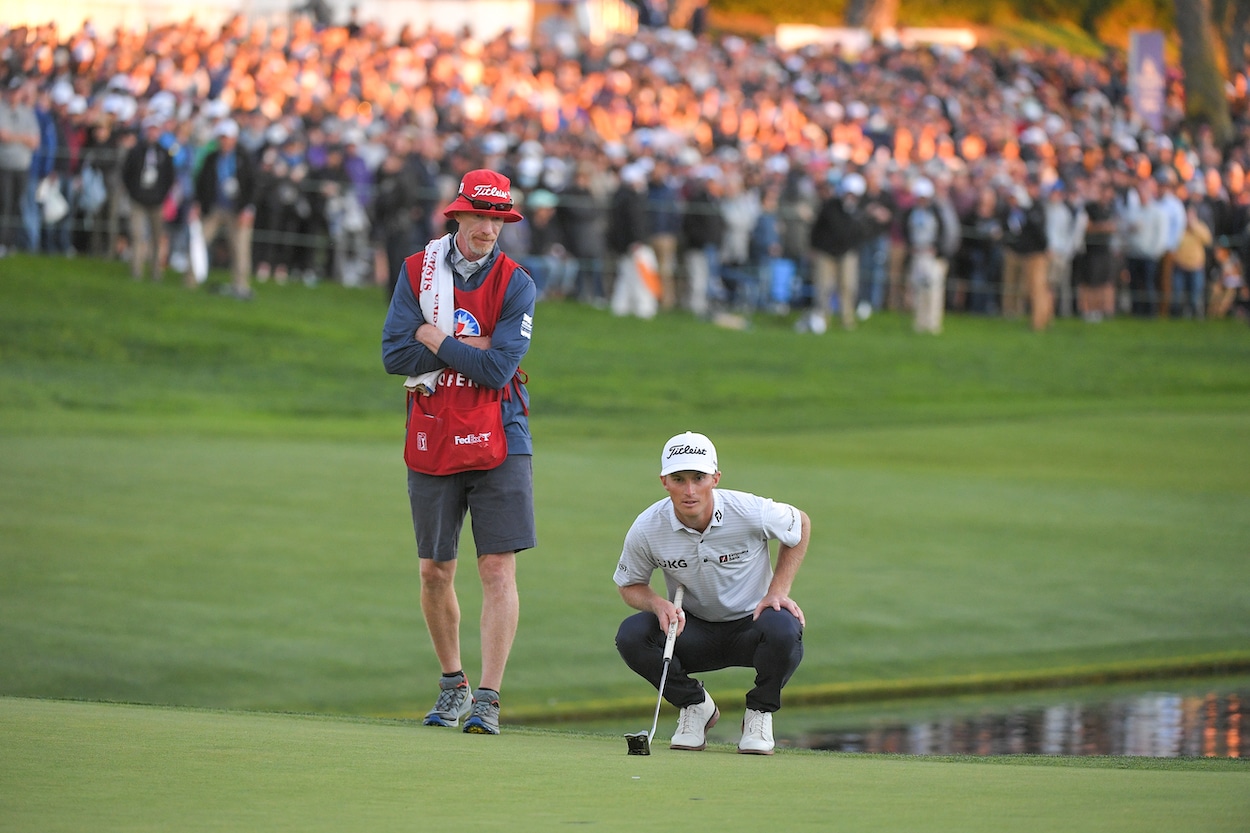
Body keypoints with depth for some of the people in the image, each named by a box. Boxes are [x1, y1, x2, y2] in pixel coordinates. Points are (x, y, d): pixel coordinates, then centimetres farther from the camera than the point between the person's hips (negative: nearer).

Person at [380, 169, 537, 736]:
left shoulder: (515, 284, -4)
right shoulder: (417, 272, 2)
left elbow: (499, 369, -15)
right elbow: (395, 354, -8)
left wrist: (437, 342, -9)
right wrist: (470, 348, -11)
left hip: (498, 443, -2)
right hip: (430, 445, 2)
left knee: (498, 568, -9)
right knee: (434, 571, 9)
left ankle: (487, 699, -8)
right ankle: (453, 684, 27)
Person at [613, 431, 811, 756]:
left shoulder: (751, 513, -22)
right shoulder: (646, 529, -17)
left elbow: (800, 524, 0)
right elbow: (630, 585, 1)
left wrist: (778, 589, -10)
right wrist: (659, 604, -22)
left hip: (750, 624, -2)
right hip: (695, 630, 2)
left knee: (783, 630, -37)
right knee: (631, 634, -26)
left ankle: (759, 711, -4)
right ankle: (694, 705, 2)